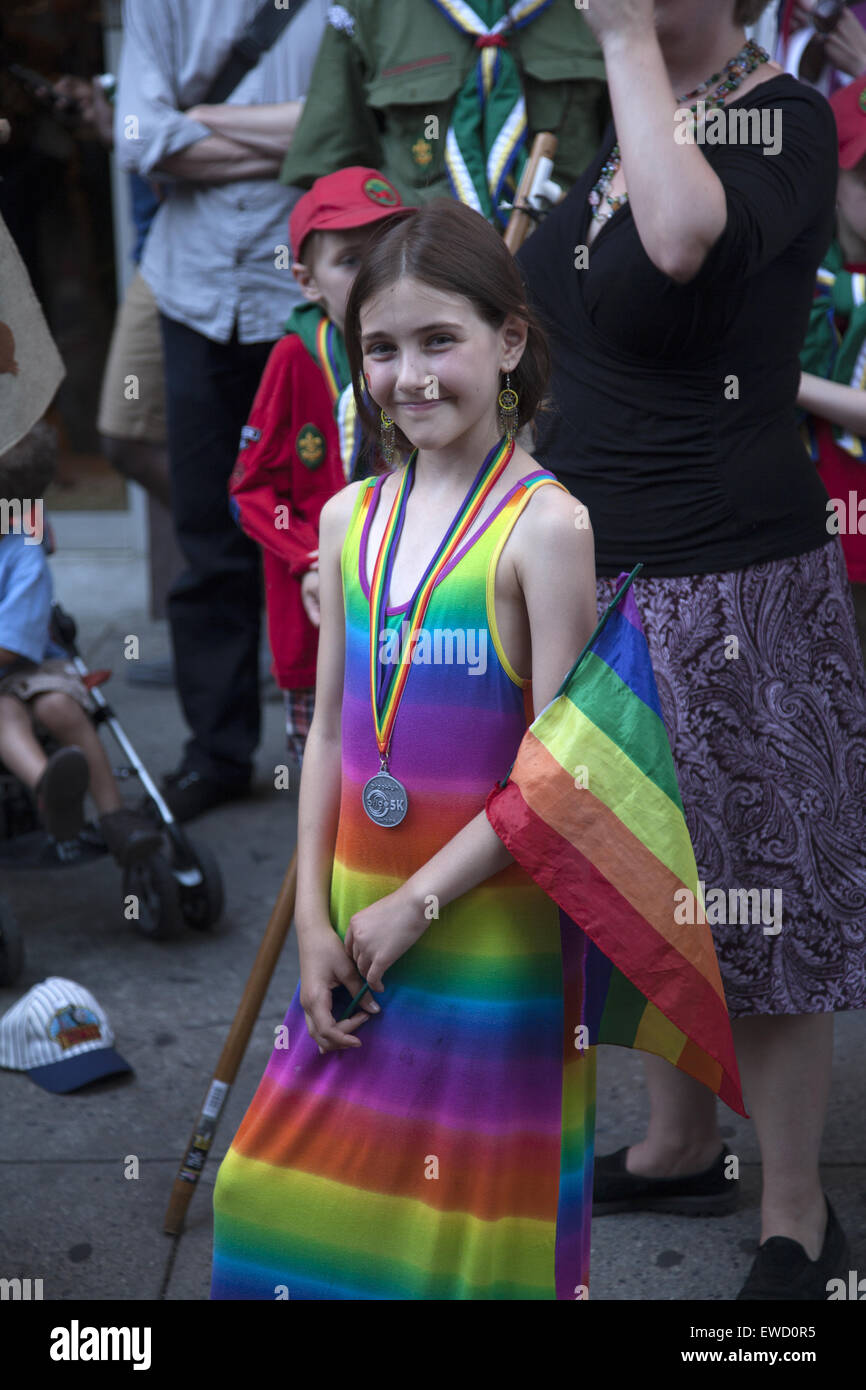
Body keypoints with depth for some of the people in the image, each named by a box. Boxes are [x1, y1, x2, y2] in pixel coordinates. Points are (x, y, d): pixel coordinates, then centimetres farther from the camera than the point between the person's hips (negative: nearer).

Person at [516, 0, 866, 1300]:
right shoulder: (626, 119, 11)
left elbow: (688, 237, -38)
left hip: (725, 584, -8)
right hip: (598, 572, 8)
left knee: (751, 889, 2)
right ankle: (679, 1145, 38)